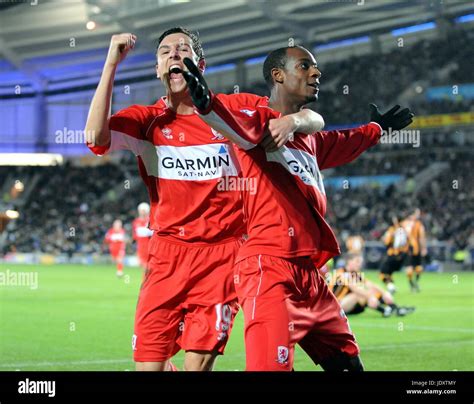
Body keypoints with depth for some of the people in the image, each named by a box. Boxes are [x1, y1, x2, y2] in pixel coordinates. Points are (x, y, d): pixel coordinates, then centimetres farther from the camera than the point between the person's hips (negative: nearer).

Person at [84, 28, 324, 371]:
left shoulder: (235, 109, 3)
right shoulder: (148, 120, 4)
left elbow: (312, 120, 7)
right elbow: (96, 136, -16)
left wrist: (292, 121, -18)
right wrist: (112, 63, -15)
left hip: (223, 255, -1)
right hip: (168, 254, 1)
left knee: (199, 364, -9)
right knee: (148, 364, -2)